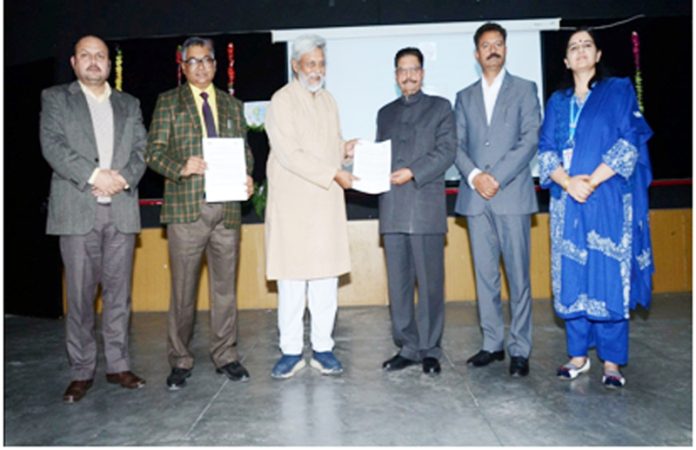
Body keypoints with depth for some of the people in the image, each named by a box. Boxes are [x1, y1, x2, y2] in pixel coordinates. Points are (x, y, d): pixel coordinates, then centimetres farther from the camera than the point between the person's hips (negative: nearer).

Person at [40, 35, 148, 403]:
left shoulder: (129, 104, 18)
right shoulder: (55, 98, 10)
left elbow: (142, 148, 7)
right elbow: (52, 145, -4)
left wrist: (123, 177, -11)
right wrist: (94, 175, -15)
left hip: (121, 210, 2)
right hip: (76, 211, -2)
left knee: (118, 292, 6)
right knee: (79, 294, 1)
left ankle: (118, 365, 15)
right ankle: (81, 372, 11)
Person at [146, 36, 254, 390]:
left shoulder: (232, 105, 18)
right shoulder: (168, 102, 9)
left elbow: (244, 150, 17)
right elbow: (154, 151, 1)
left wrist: (247, 176, -4)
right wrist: (181, 168, -18)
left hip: (227, 207, 3)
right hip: (186, 208, -2)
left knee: (225, 287, 8)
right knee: (183, 290, 3)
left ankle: (225, 356, 19)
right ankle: (180, 361, 17)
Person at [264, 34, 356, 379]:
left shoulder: (328, 100, 16)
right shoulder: (282, 101, -5)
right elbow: (290, 154, -14)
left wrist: (345, 148, 2)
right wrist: (334, 173, -17)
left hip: (327, 203, 6)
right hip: (292, 204, -5)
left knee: (326, 279, 6)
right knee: (291, 282, 0)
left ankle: (322, 348, 16)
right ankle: (291, 351, 12)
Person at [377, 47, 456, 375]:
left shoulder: (440, 107, 11)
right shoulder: (386, 113, 23)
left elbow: (446, 151, -1)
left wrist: (412, 172, -13)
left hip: (426, 206, -4)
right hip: (393, 208, 4)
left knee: (430, 282, -1)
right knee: (398, 283, 5)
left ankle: (430, 350, 10)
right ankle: (407, 348, 15)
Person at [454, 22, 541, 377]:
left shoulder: (524, 90, 9)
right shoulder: (465, 97, 17)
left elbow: (530, 139, -3)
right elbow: (457, 145, 8)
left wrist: (497, 178, -13)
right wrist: (474, 175, -10)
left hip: (512, 195, -3)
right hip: (475, 197, 3)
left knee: (518, 276, -1)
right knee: (484, 275, 6)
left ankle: (520, 350, 8)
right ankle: (492, 343, 16)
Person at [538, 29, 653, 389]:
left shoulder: (619, 91, 8)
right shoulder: (557, 102, 16)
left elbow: (629, 142, -3)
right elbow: (546, 150, 7)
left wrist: (592, 181, -14)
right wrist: (568, 182, -12)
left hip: (608, 200, -3)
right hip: (567, 202, 3)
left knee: (610, 277, -3)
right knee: (571, 278, 3)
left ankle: (612, 361, 6)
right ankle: (578, 354, 13)